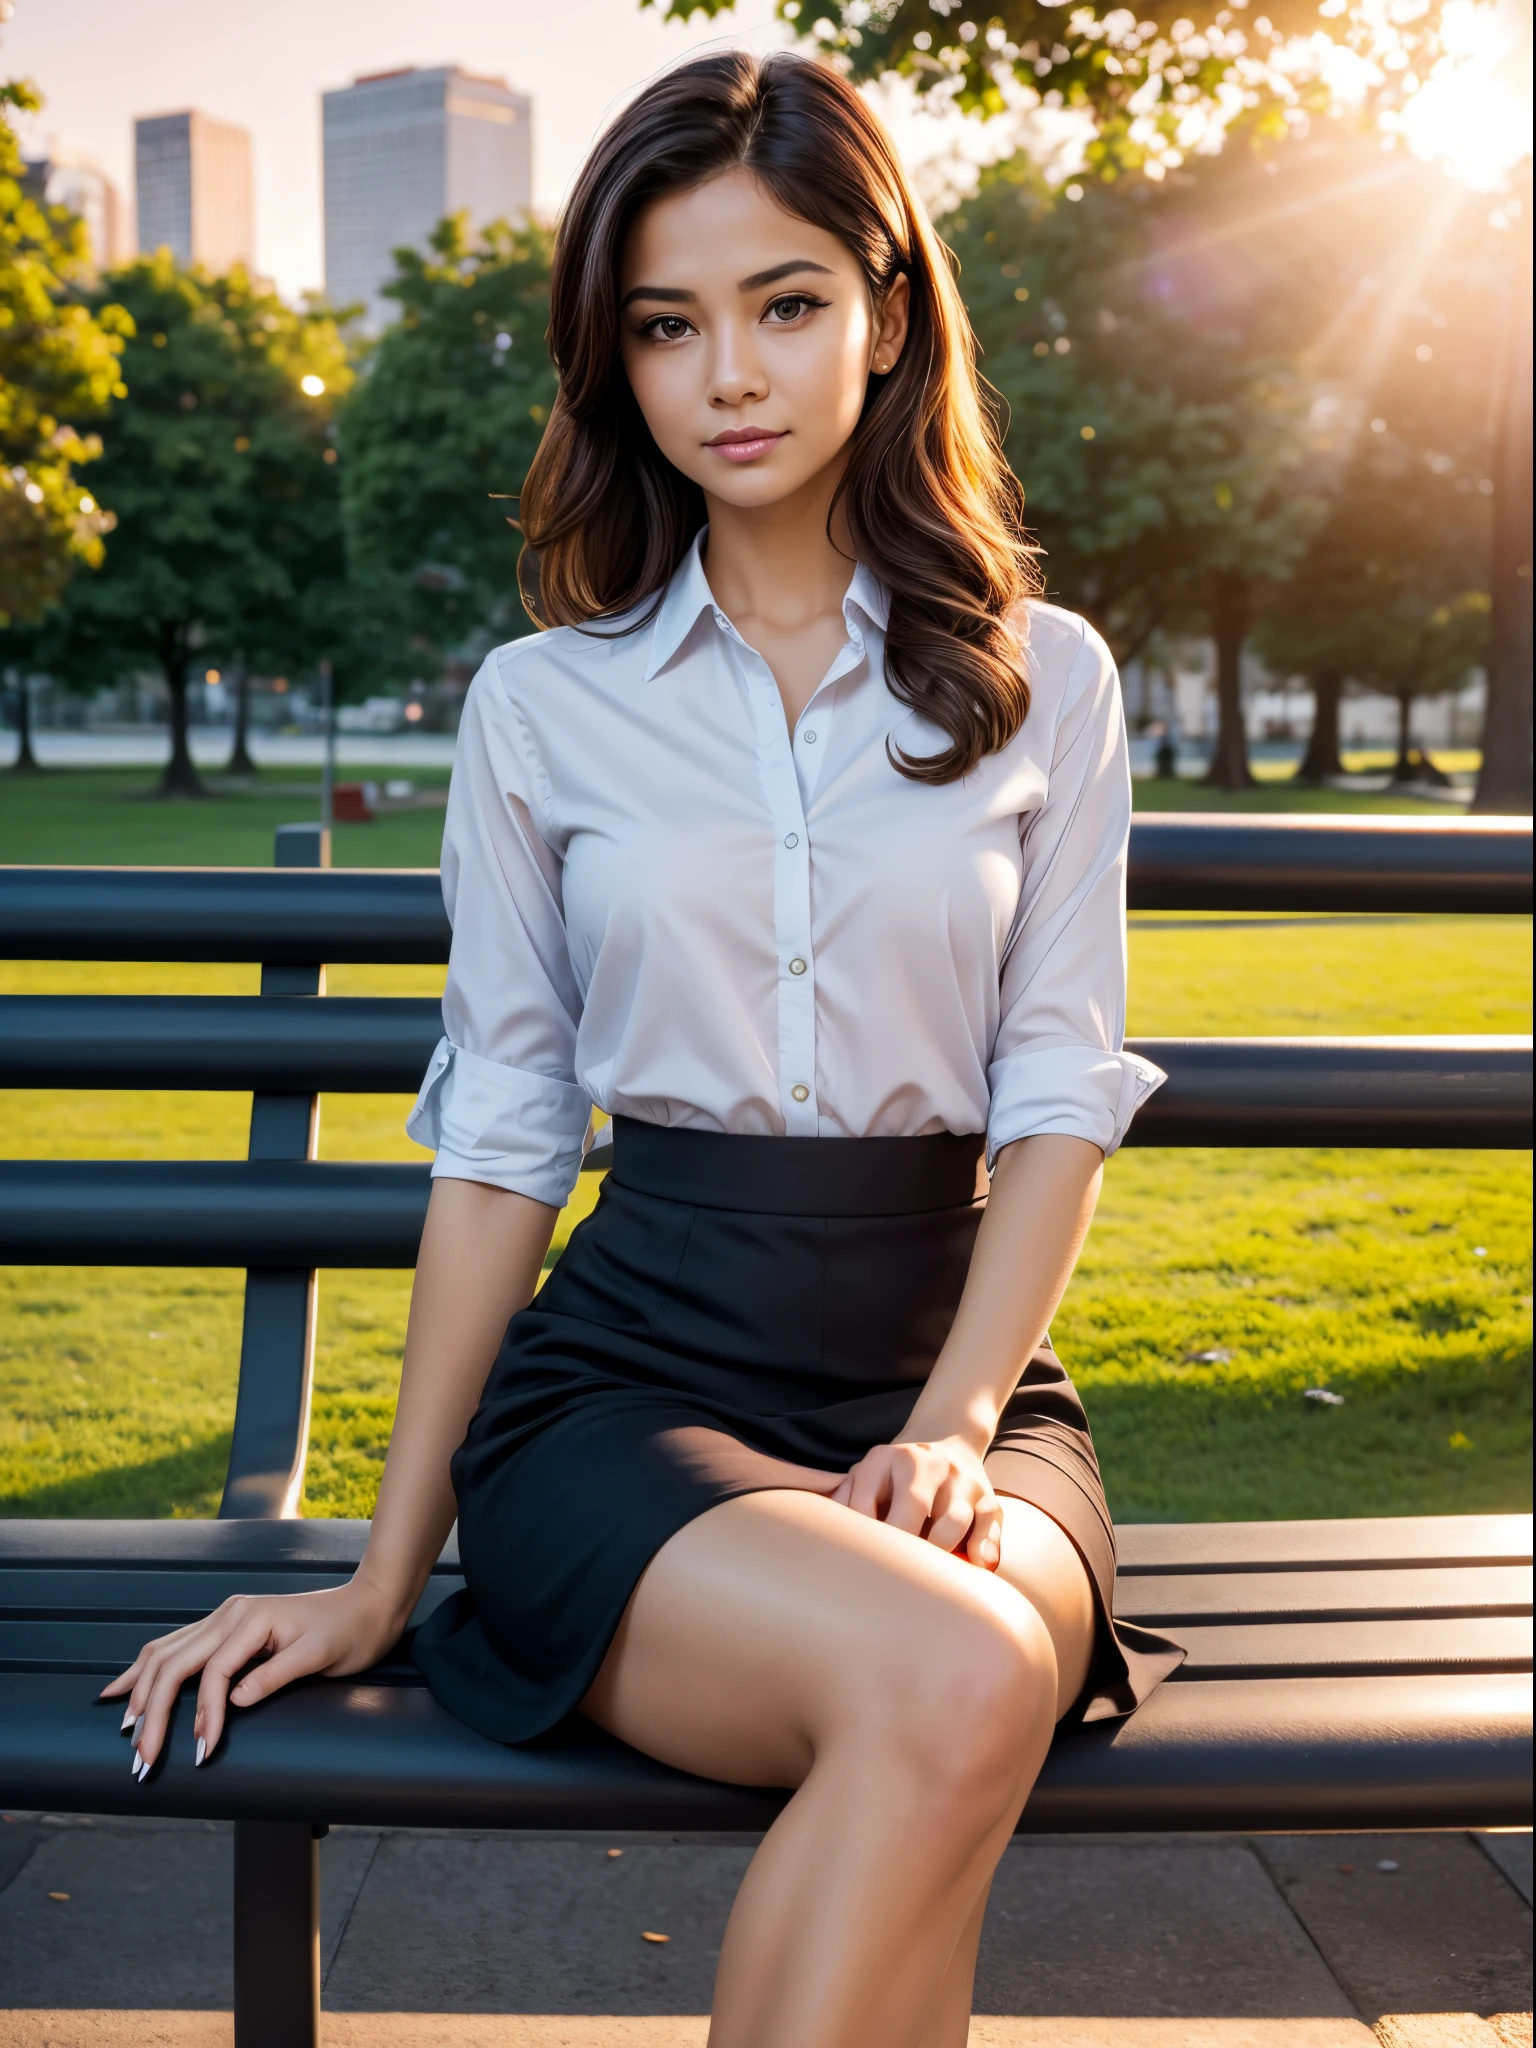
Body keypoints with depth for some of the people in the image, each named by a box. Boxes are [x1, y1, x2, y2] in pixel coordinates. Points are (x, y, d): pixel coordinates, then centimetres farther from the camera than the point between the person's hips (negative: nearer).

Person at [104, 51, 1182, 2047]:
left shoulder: (1042, 682, 9)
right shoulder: (544, 703, 7)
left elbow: (1057, 1097, 4)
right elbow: (499, 1141, 7)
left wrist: (955, 1418, -13)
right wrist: (386, 1570, 4)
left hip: (954, 1370, 1)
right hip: (628, 1377, -1)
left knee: (982, 1676, -34)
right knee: (946, 1689, -32)